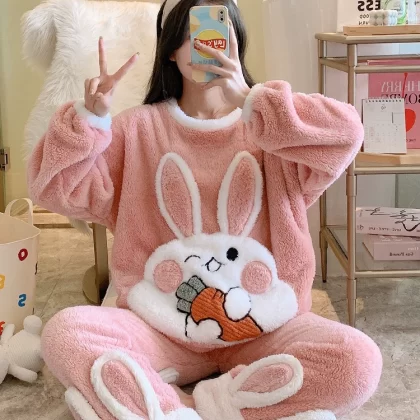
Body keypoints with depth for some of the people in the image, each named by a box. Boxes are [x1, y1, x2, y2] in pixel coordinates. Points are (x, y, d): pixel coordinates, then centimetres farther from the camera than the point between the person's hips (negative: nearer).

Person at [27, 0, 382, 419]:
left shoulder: (267, 125, 3)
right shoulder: (139, 127, 6)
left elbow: (346, 136, -16)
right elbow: (57, 189, -1)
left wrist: (248, 100, -22)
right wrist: (90, 117, -17)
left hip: (261, 330, 0)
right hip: (160, 330, 1)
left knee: (359, 359, -26)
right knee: (63, 333, -26)